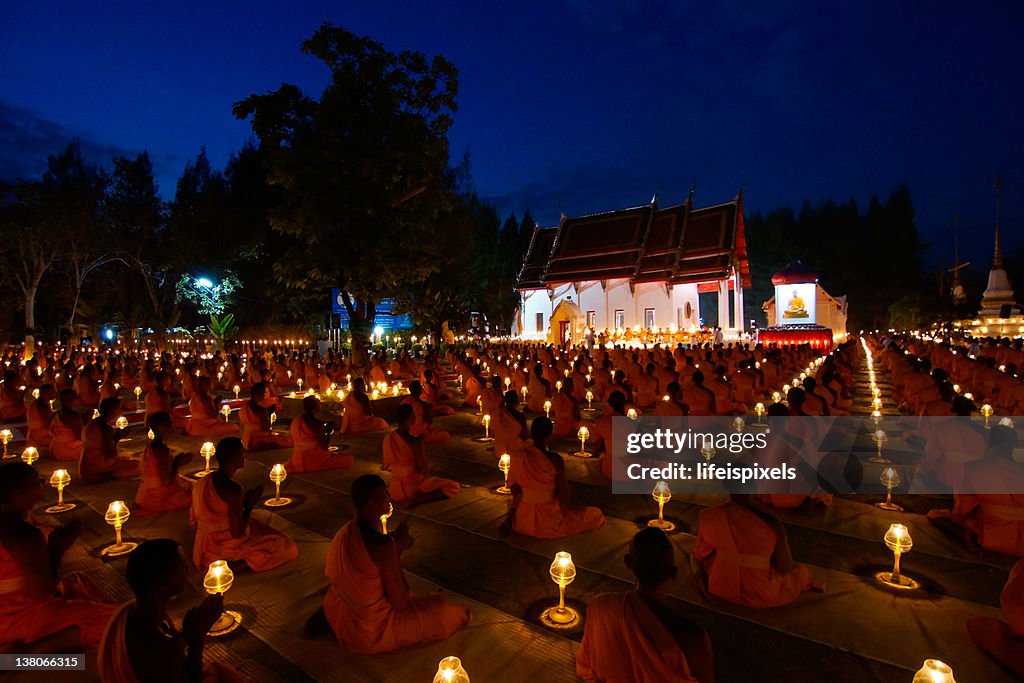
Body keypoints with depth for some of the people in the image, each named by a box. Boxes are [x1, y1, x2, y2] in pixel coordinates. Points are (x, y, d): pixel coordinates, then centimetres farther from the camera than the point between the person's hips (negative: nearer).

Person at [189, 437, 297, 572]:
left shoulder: (203, 482, -2)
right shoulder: (233, 489, -28)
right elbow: (237, 533, -25)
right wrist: (250, 504, -13)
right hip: (225, 546, -8)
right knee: (286, 548, -2)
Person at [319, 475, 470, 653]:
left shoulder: (344, 533, -6)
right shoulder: (382, 544, -30)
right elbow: (400, 603, -20)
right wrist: (398, 549, -14)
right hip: (372, 633, -8)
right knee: (451, 612, 4)